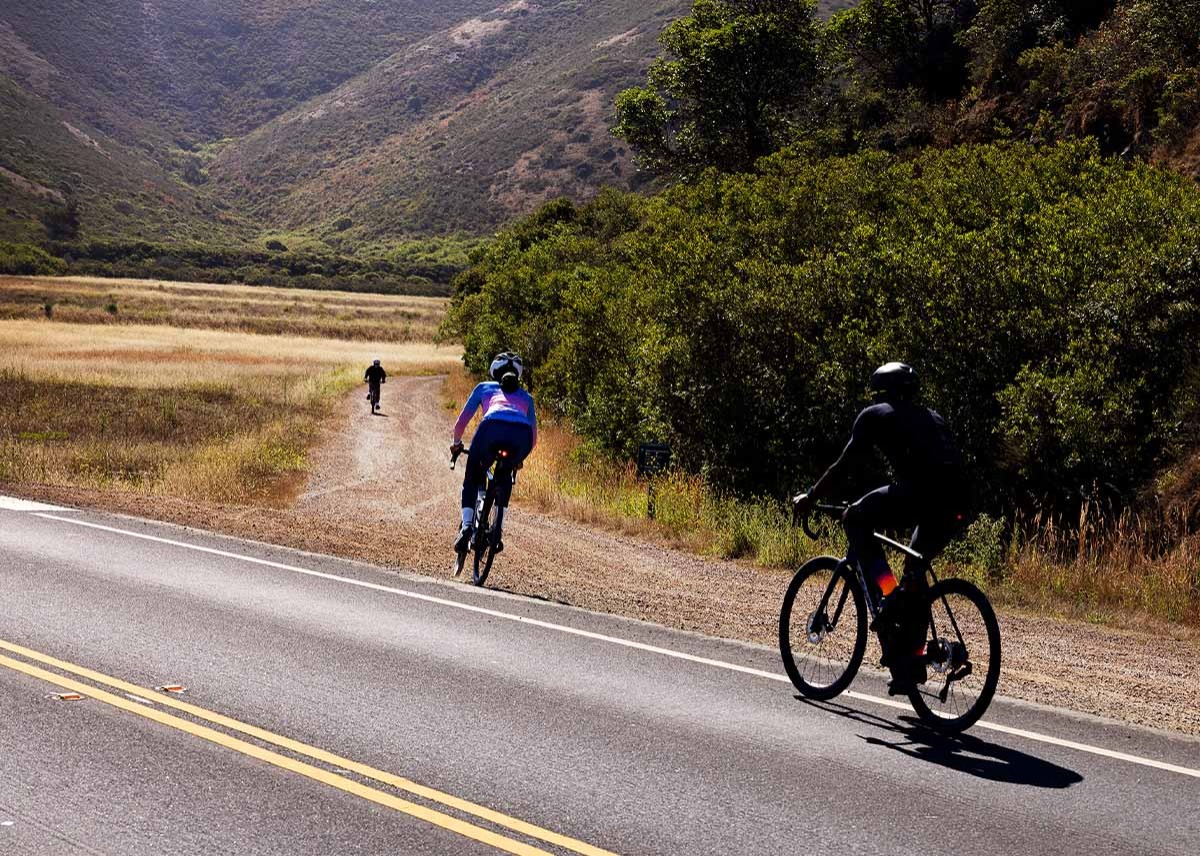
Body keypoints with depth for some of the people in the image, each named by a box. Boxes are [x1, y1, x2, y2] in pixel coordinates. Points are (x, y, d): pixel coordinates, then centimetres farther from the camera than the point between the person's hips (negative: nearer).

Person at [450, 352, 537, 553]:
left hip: (493, 427, -2)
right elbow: (534, 437, 37)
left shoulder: (484, 387, 34)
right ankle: (497, 530, 20)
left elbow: (461, 422, 32)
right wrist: (519, 458, 54)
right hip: (521, 434, 2)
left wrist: (456, 443, 50)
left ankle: (467, 526, 0)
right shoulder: (526, 397, 39)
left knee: (472, 478, 20)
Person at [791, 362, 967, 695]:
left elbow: (842, 465, 15)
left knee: (855, 520, 14)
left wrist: (809, 499, 25)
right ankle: (911, 664, 21)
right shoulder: (931, 417, 34)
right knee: (915, 573, 22)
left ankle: (890, 597, -1)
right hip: (954, 503, 7)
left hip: (921, 491, -7)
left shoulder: (876, 415, 17)